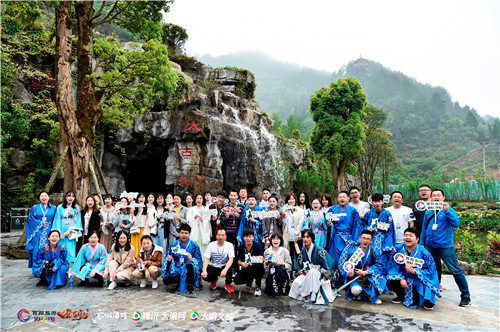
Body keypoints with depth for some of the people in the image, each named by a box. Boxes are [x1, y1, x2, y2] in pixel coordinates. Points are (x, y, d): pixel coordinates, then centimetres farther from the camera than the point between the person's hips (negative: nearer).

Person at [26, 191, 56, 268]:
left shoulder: (53, 208, 11)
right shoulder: (34, 208, 10)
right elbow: (30, 219, 1)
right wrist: (40, 224, -8)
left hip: (49, 233, 0)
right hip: (37, 233, 0)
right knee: (37, 250, -4)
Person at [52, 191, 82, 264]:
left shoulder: (77, 208, 7)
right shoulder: (60, 207, 9)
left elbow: (76, 220, 1)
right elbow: (58, 220, 5)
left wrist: (69, 230, -11)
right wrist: (59, 233, -6)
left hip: (71, 233, -1)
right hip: (61, 233, 1)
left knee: (70, 251, -6)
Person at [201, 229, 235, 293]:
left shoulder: (229, 245, -12)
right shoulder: (211, 245, -8)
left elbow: (231, 259, -24)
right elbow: (206, 259, -12)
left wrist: (225, 270, -42)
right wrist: (204, 270, -31)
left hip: (224, 267, -1)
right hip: (212, 267, 2)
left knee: (230, 265, -35)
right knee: (205, 276, -27)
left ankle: (228, 284, -7)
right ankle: (214, 280, 12)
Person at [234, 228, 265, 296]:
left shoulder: (258, 246, -13)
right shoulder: (241, 247, -5)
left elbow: (261, 260, -23)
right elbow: (239, 261, 2)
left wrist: (254, 261, -45)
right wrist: (242, 263, -22)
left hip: (256, 270, -3)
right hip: (246, 269, 3)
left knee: (258, 265, -38)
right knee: (237, 280, -24)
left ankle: (258, 287, -13)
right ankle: (249, 281, 15)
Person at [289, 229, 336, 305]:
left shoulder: (319, 250, -15)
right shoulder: (303, 251, 4)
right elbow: (299, 263, 15)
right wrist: (300, 271, -3)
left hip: (319, 275, -4)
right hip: (307, 273, 4)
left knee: (312, 272, -40)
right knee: (296, 282, -27)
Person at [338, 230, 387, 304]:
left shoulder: (373, 251, -7)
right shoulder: (351, 249, -11)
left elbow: (379, 265, -13)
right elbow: (341, 262, -11)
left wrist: (364, 272, -22)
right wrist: (347, 273, -31)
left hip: (369, 278, 2)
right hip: (354, 277, -1)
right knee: (356, 290, -32)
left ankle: (373, 296, 1)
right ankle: (359, 293, 9)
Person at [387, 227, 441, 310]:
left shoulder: (424, 252, -18)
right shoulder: (398, 249, -8)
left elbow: (431, 271, -16)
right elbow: (394, 265, -5)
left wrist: (413, 271, -28)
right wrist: (401, 278, -18)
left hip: (420, 280, -4)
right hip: (404, 277, 4)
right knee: (393, 281, -22)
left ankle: (427, 302, 16)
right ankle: (401, 296, 11)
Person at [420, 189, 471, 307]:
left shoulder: (448, 210, -4)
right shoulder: (428, 212, 8)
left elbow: (456, 224, -20)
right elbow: (424, 229, 15)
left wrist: (447, 211, -31)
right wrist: (421, 244, 14)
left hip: (445, 246, -5)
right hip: (429, 246, 5)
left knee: (455, 270, -4)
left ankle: (465, 296, 10)